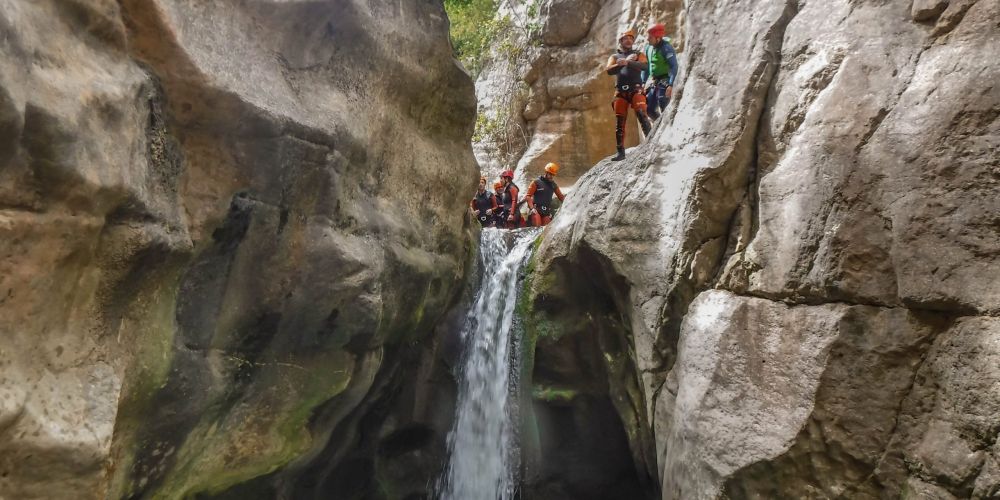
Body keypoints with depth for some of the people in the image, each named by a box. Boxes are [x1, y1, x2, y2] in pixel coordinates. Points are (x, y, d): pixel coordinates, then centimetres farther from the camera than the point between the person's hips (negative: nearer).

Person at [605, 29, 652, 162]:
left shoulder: (638, 54, 14)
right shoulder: (614, 57, 18)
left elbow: (645, 66, -8)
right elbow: (609, 70, -2)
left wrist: (627, 63, -21)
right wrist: (624, 62, -13)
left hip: (636, 89, -2)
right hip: (620, 92, 2)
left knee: (641, 114, -22)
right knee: (619, 122, -3)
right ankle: (621, 152, 0)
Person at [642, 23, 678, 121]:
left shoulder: (666, 48, -15)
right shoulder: (649, 48, 8)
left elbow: (674, 66, -19)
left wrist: (670, 85, -28)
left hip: (665, 82, -8)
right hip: (653, 82, 8)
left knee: (663, 109, -12)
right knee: (649, 109, 9)